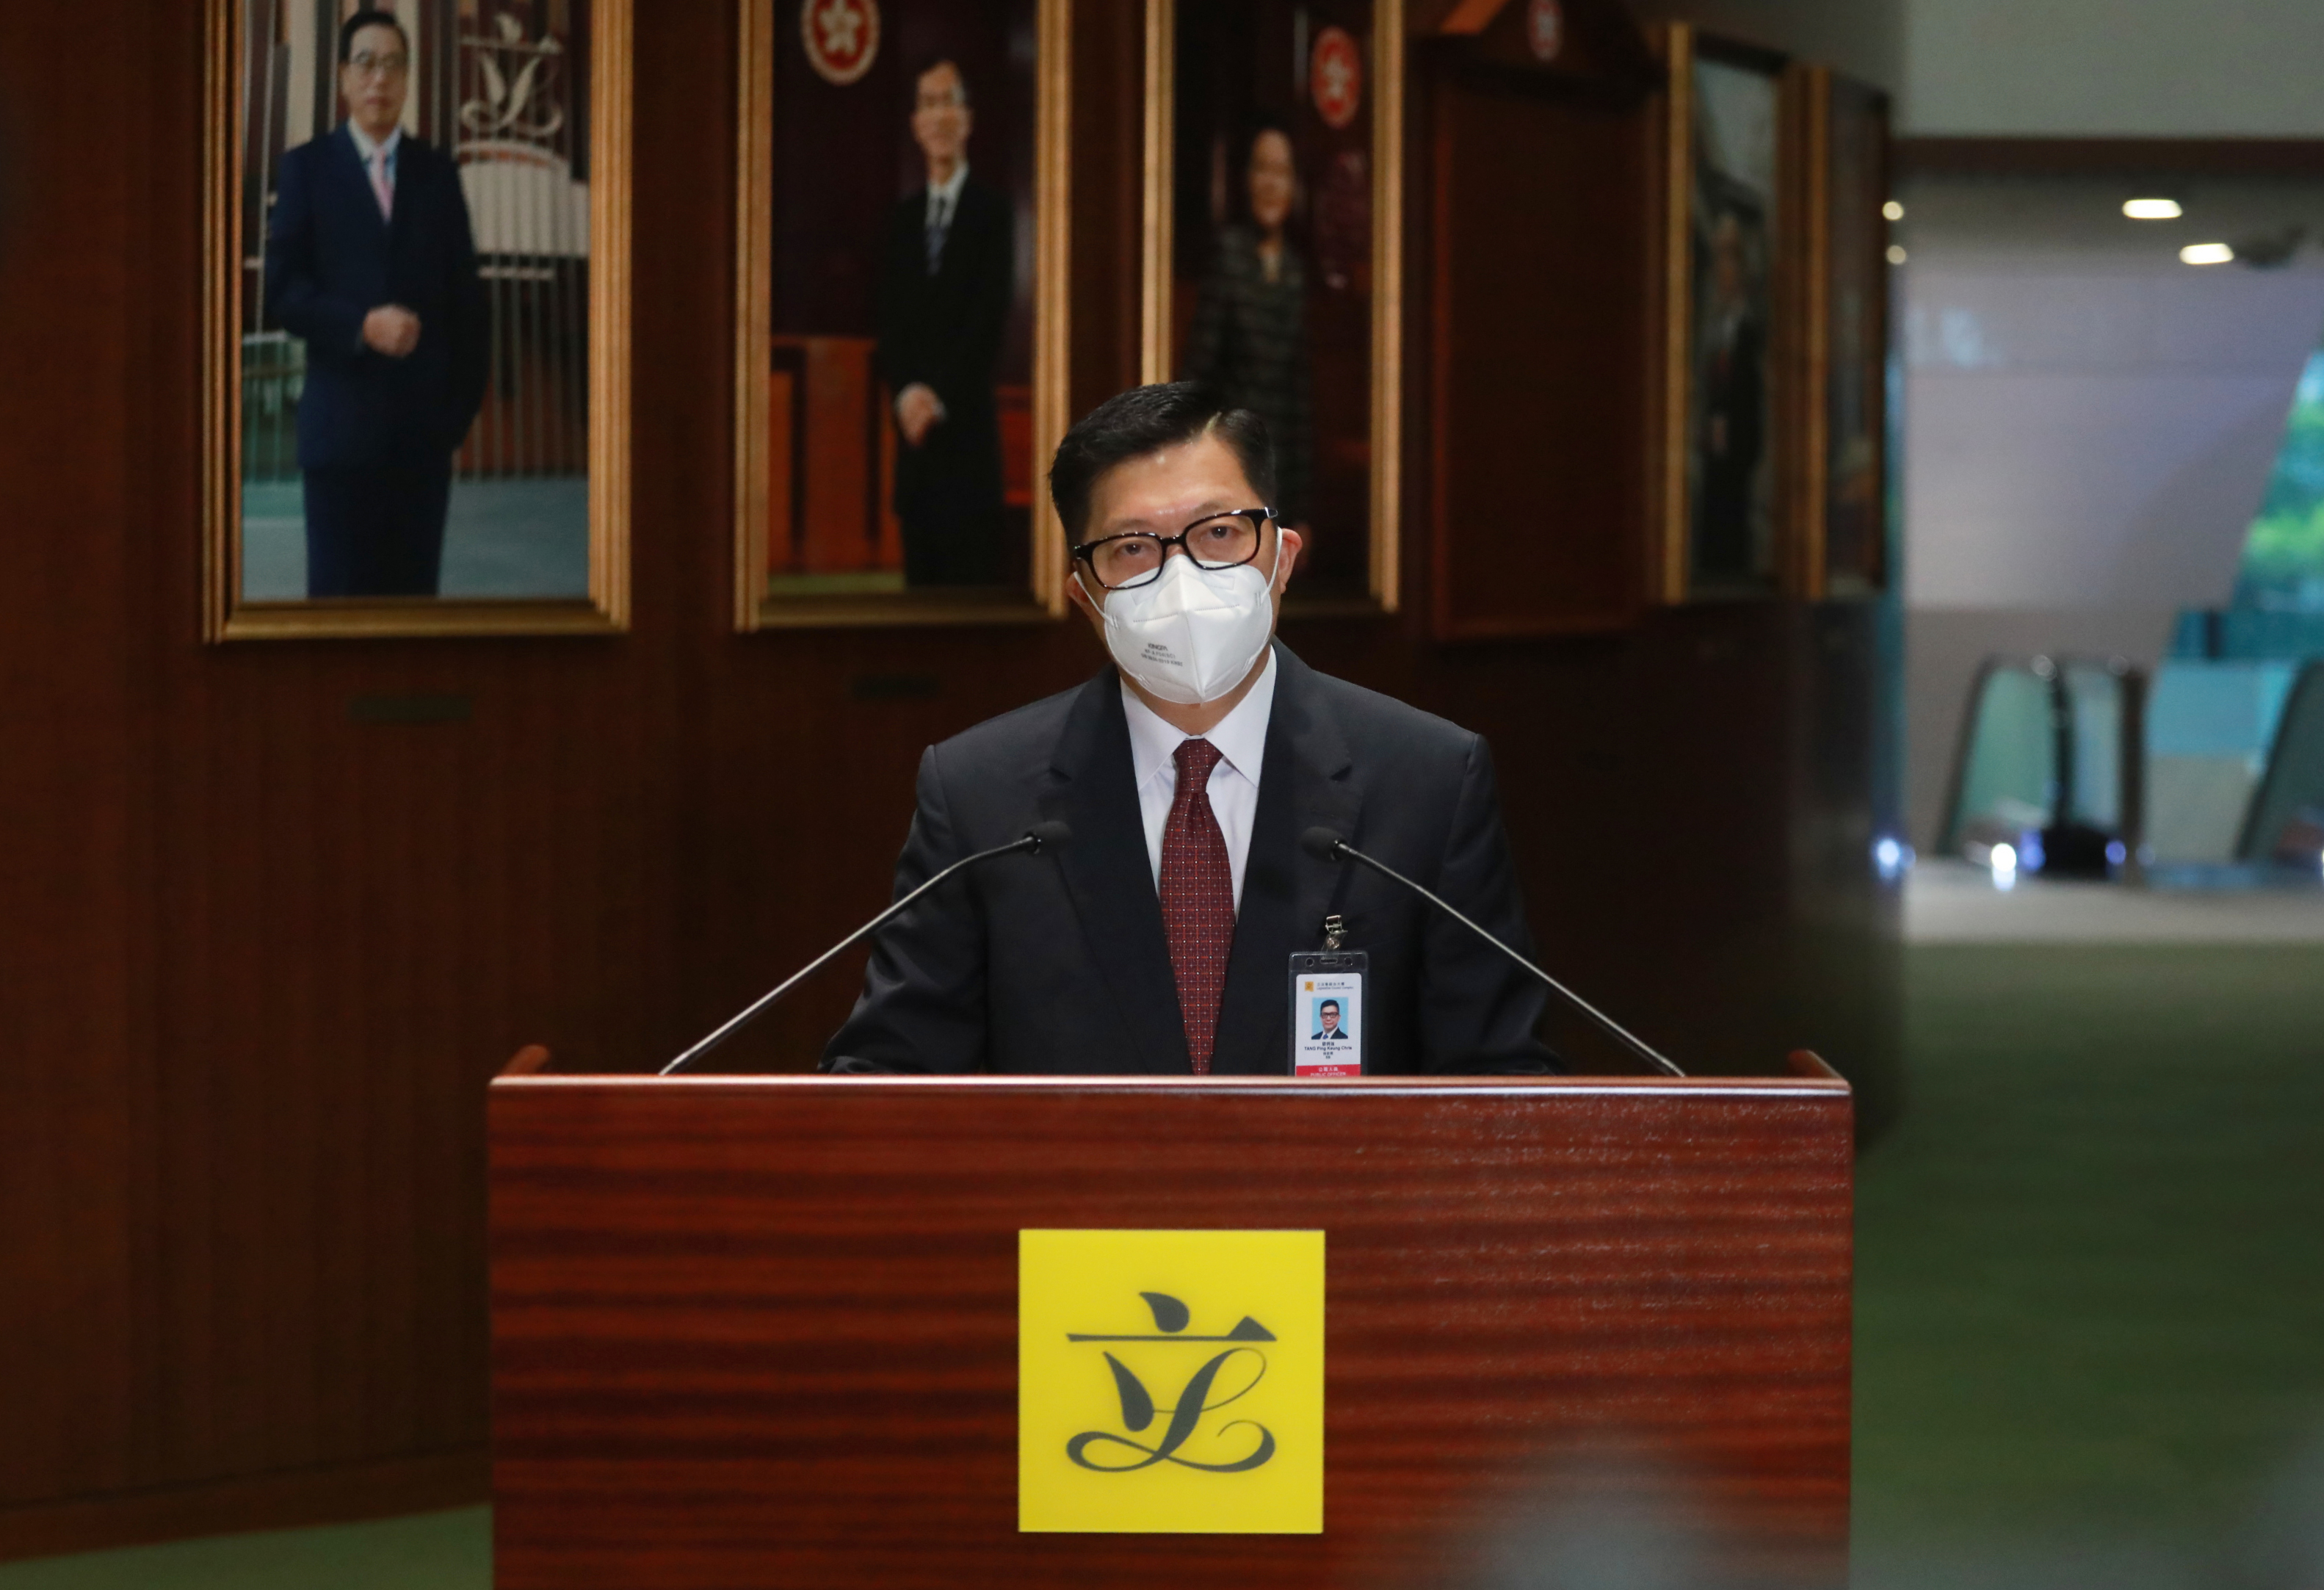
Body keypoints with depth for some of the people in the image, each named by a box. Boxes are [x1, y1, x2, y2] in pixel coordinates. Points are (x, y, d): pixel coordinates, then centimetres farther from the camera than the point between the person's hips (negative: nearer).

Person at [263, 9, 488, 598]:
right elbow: (283, 290, -4)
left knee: (414, 593, 3)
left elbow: (466, 296, 11)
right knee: (339, 594, -3)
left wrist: (464, 396, 2)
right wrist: (362, 326, -18)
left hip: (425, 418, 2)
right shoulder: (307, 167, 4)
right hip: (342, 418, -2)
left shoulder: (437, 172, 11)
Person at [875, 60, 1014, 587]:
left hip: (968, 425, -5)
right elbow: (890, 322, 11)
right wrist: (907, 394, -6)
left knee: (973, 577, -7)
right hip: (913, 427, 5)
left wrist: (941, 397, -13)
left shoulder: (991, 211, -2)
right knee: (922, 580, 6)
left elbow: (989, 318, -9)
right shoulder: (902, 218, 15)